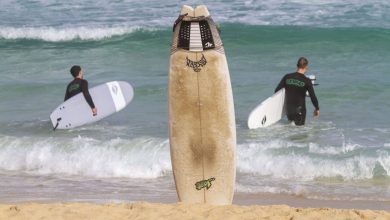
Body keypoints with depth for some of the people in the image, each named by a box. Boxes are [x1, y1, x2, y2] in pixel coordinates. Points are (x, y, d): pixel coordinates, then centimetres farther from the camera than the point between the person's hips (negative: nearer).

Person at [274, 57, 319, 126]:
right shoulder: (307, 81, -9)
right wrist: (317, 109, 10)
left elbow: (276, 91, 2)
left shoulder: (287, 77, -1)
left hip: (288, 109, 4)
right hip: (299, 111, -4)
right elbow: (313, 97, -6)